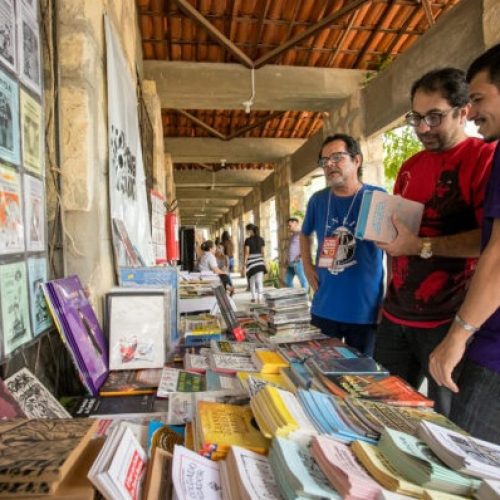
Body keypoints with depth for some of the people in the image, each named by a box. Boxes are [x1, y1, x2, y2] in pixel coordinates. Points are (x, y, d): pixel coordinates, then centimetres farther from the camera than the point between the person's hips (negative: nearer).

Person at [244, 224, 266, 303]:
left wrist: (245, 263, -4)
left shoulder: (248, 240, -6)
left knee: (252, 281, 13)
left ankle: (254, 298, 18)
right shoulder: (261, 239, 7)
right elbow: (263, 252, 9)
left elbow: (247, 253, -8)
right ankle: (259, 298, -6)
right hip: (260, 261, 3)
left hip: (251, 261, -3)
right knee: (259, 281, 0)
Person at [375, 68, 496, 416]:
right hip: (396, 315, 7)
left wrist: (422, 247, -18)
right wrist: (382, 229, 7)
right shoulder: (410, 167, 14)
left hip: (449, 321, -6)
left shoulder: (485, 158, -8)